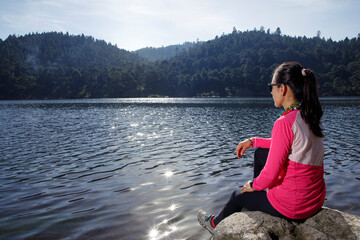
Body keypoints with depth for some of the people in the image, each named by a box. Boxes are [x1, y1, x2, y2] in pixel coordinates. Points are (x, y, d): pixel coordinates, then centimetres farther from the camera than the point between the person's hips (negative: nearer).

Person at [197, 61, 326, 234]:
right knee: (261, 152, 21)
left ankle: (216, 224, 48)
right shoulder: (309, 117, 1)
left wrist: (253, 185, -3)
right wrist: (253, 141, 18)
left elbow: (270, 174, -24)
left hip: (291, 206, -8)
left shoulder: (285, 122, -26)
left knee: (238, 196, 17)